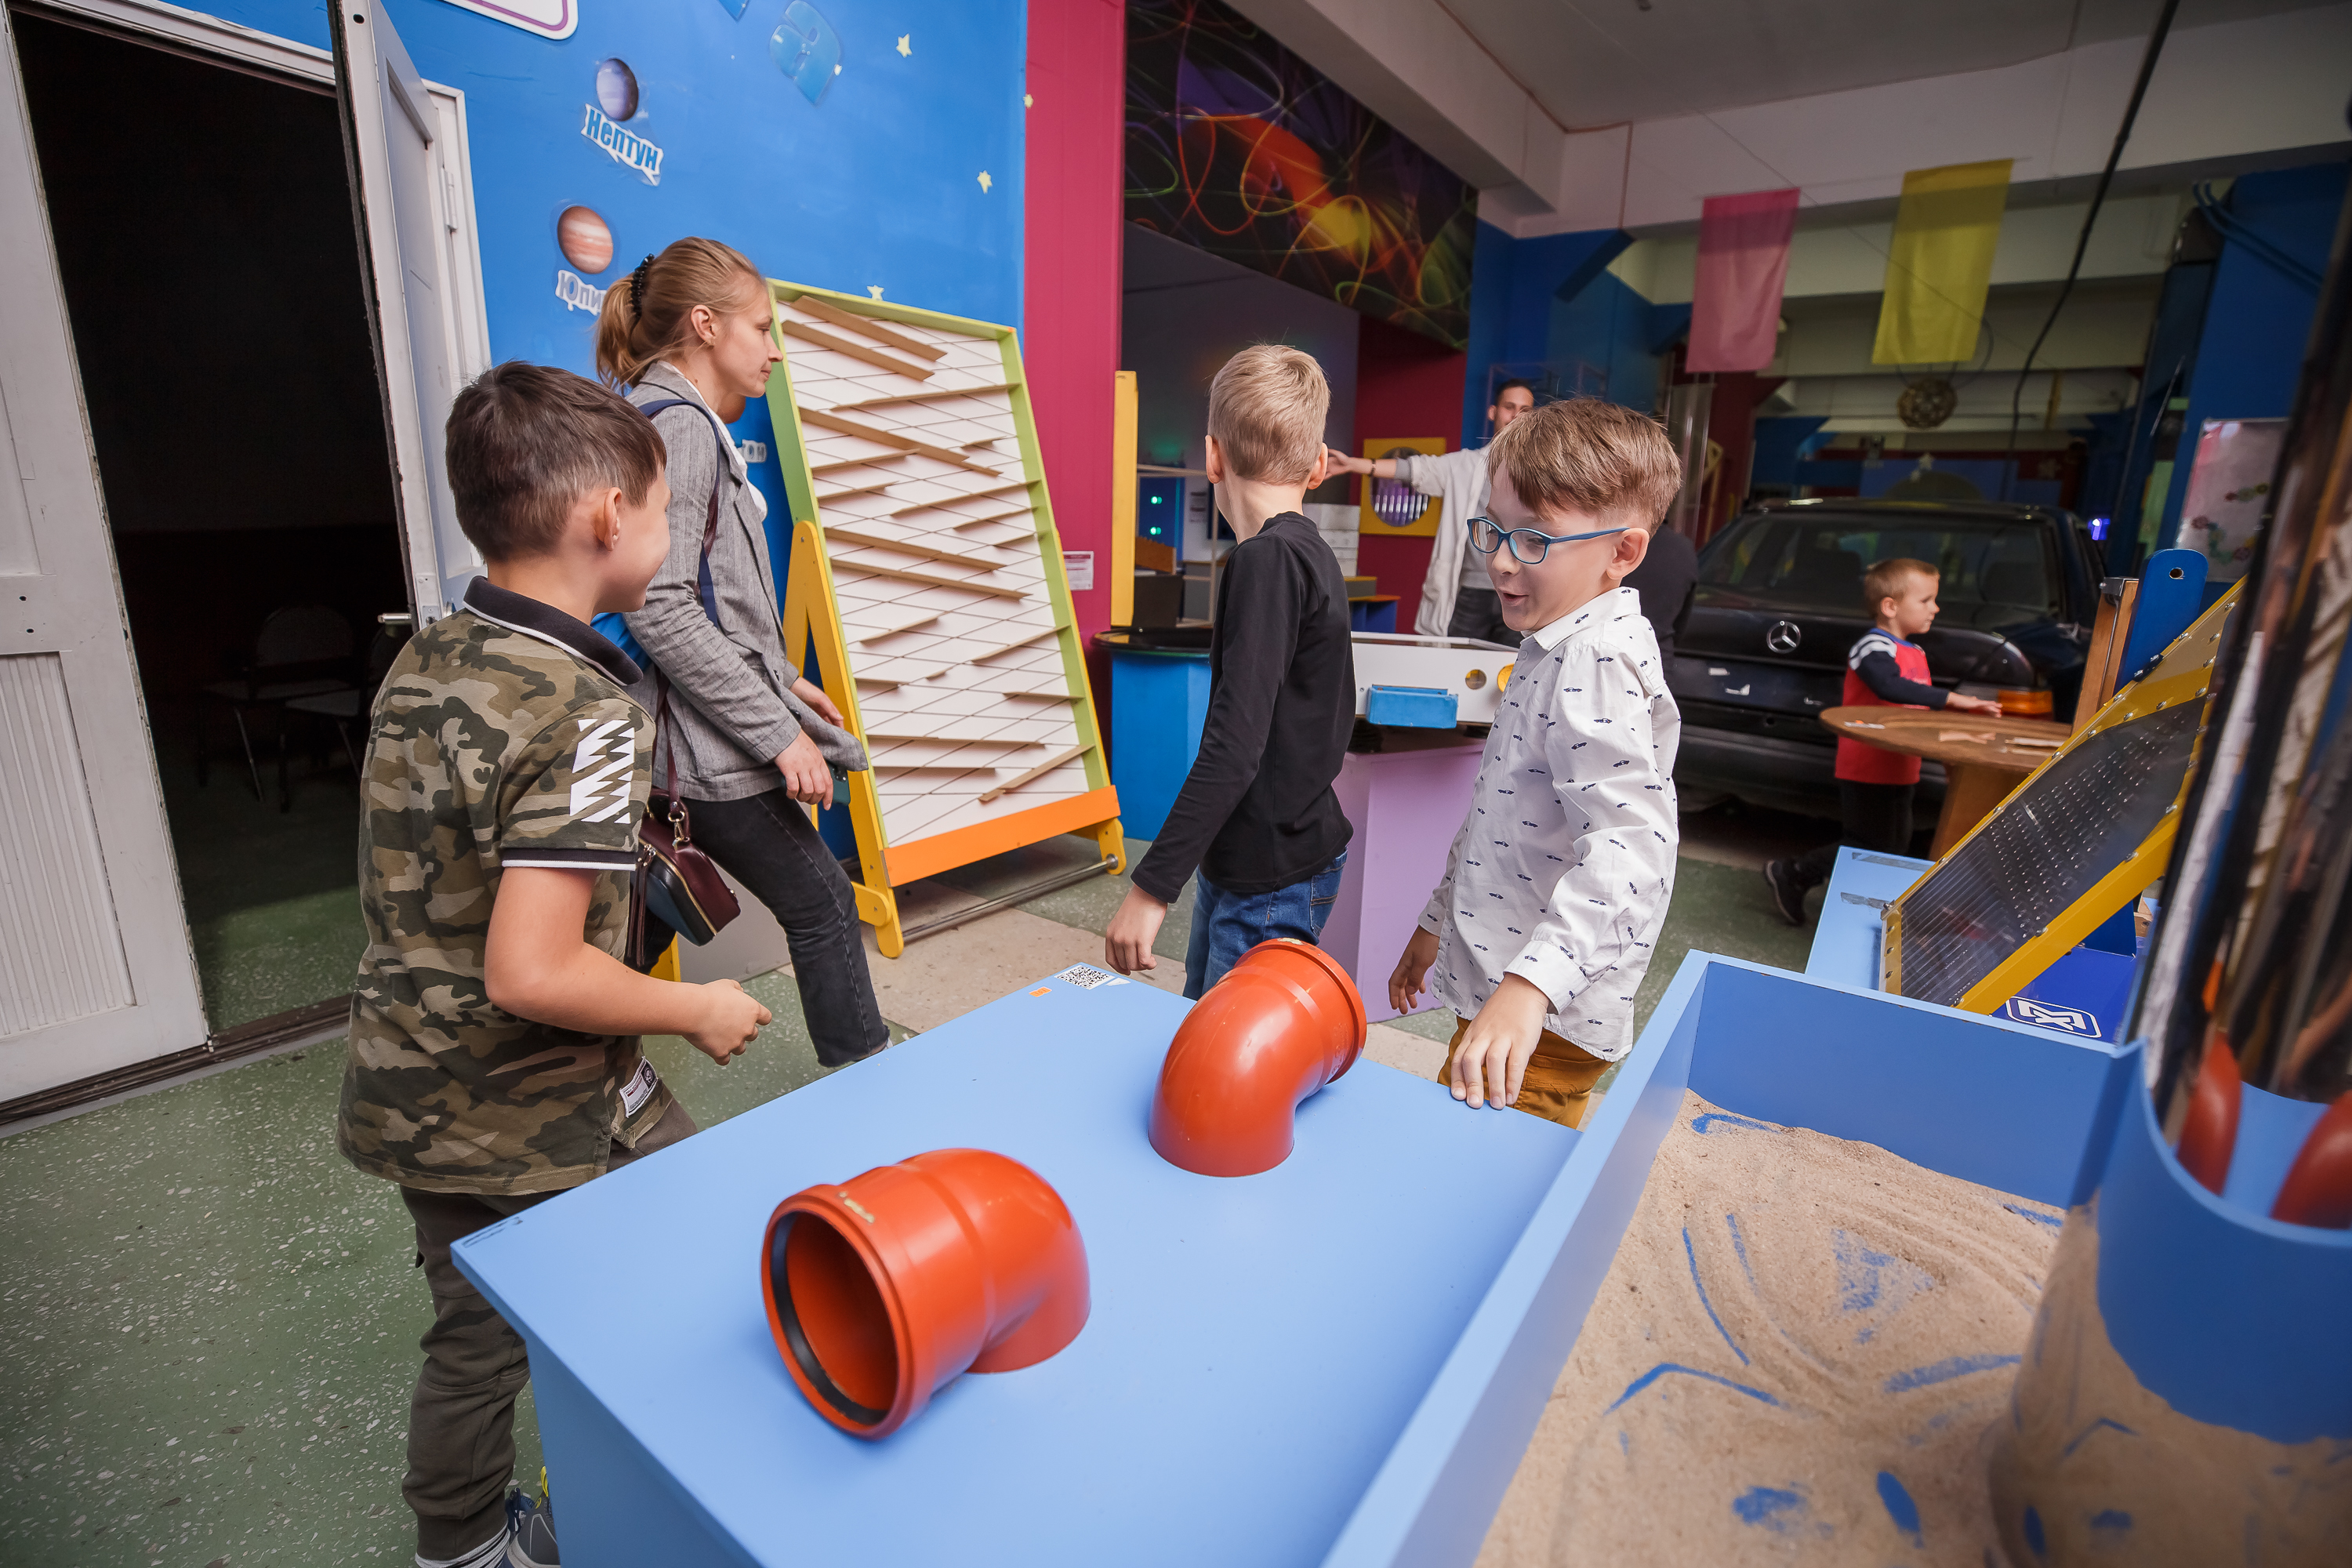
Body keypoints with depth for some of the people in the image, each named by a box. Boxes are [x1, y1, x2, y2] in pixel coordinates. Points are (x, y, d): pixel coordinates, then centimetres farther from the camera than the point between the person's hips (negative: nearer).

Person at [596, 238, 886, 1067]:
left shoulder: (686, 424, 18)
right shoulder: (677, 424, -13)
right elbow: (659, 607, -23)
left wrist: (780, 677, 21)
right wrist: (778, 730, -22)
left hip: (668, 745, 10)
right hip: (704, 745, -10)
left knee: (649, 918, 18)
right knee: (821, 899, 1)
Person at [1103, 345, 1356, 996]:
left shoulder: (1267, 559, -20)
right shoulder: (1309, 551, 10)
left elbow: (1234, 746, -27)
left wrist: (1151, 888, -24)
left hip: (1272, 875, -9)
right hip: (1240, 858, 9)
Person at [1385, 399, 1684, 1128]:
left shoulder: (1597, 663, -19)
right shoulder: (1558, 652, 13)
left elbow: (1631, 846, -32)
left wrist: (1529, 983, -40)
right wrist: (1440, 921, 25)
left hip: (1545, 1024, -10)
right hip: (1492, 990, 10)